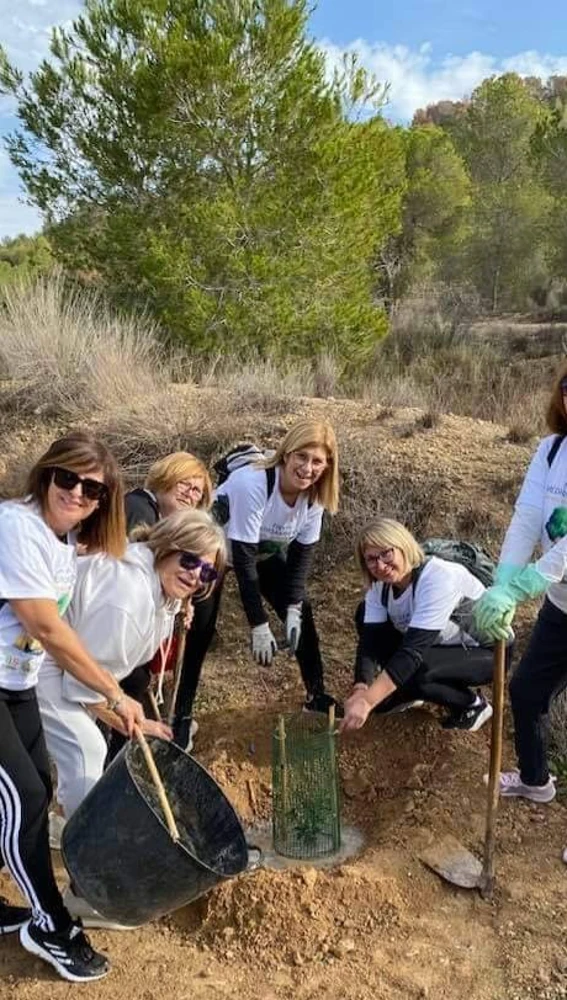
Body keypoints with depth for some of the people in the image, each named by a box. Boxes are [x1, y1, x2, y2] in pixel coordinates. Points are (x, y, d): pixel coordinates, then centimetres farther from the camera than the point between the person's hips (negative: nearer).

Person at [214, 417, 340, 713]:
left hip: (266, 550, 6)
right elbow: (242, 559, -34)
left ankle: (317, 695, 18)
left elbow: (302, 553, -8)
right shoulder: (252, 484, -39)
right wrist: (259, 625, -30)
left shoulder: (314, 494, -18)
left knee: (302, 611, 2)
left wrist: (293, 608, -17)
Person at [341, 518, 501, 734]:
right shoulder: (379, 586, -12)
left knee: (415, 670, -33)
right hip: (439, 644, 7)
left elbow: (413, 650, -41)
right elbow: (370, 641, -19)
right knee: (365, 615, -5)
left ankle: (473, 704, -2)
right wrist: (360, 692, -38)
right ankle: (409, 693, 11)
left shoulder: (439, 579, -35)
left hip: (487, 650, -7)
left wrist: (368, 701, -49)